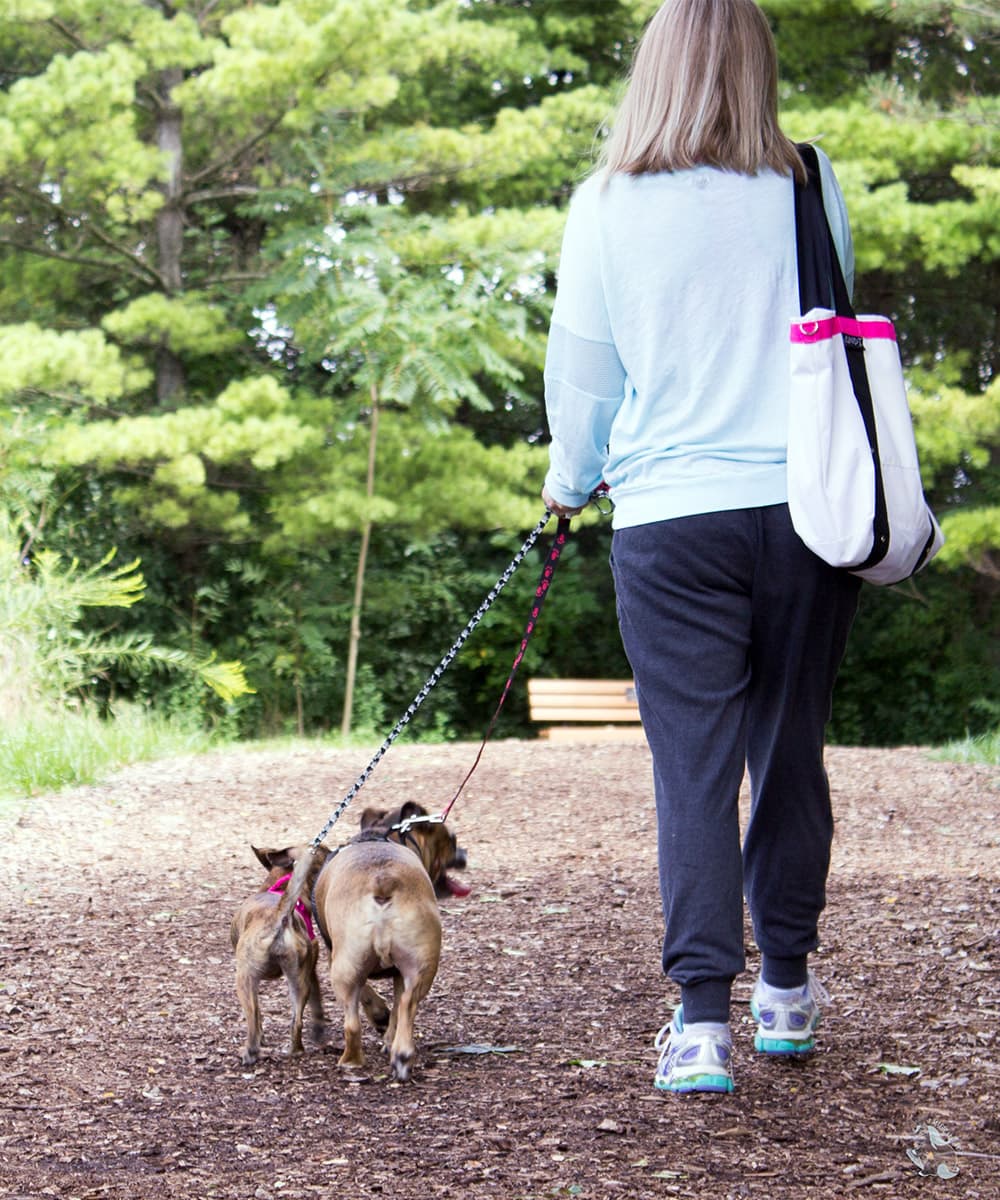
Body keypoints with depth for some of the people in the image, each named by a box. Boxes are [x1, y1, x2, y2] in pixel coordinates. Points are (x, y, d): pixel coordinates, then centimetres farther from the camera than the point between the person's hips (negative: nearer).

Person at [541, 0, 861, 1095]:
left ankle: (703, 1018, -4)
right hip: (807, 507, 2)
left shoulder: (607, 208, -3)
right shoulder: (810, 190, 2)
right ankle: (788, 990, 26)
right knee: (791, 752, 14)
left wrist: (569, 479, 23)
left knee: (693, 770, 1)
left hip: (671, 517, -2)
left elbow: (580, 368, 6)